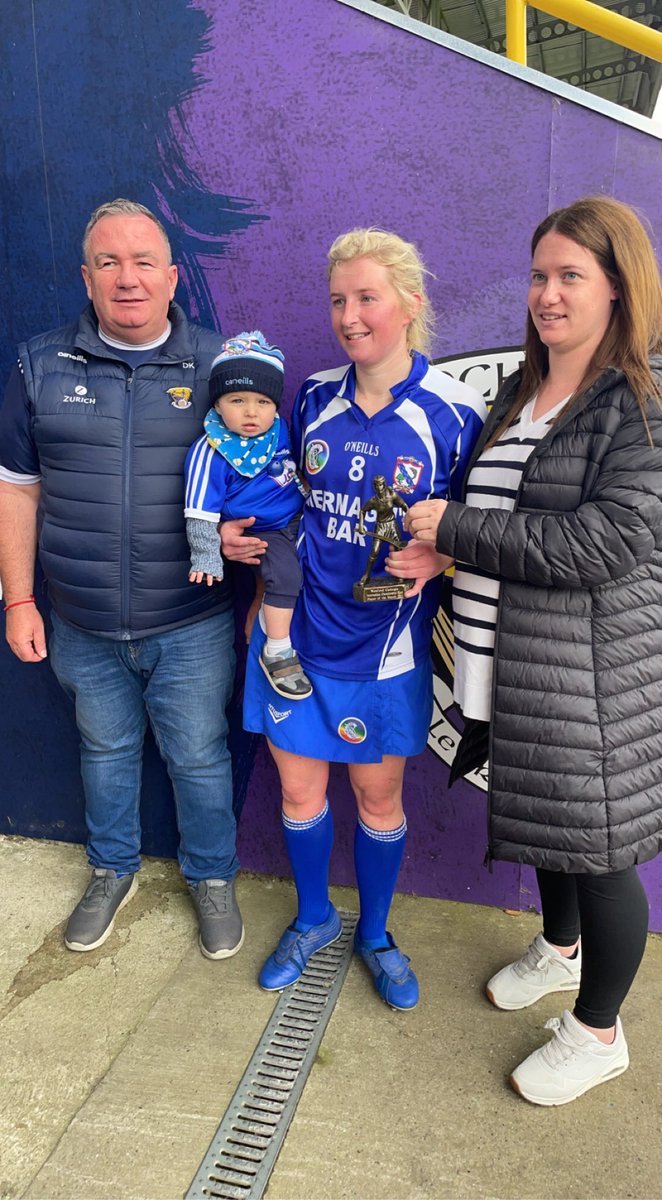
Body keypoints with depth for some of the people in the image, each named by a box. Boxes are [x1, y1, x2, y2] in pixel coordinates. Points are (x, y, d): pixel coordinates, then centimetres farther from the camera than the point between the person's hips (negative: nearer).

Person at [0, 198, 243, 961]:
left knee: (198, 756, 11)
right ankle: (113, 871, 45)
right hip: (82, 627, 2)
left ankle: (212, 878, 36)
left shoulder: (217, 365, -3)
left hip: (191, 625, -2)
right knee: (105, 749, 21)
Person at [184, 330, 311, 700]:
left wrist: (306, 498, 26)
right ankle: (277, 652, -9)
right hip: (259, 531, -7)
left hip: (298, 518, 7)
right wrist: (207, 556, -20)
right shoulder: (210, 451, -20)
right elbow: (201, 513, -17)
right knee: (285, 572, -23)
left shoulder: (280, 430, -2)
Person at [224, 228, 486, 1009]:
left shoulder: (454, 414, -9)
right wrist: (240, 533, -2)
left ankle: (374, 933, 41)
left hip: (385, 643, -3)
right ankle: (313, 919, 42)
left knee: (379, 796, 14)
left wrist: (436, 557, -23)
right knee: (298, 789, 14)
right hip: (296, 627, 3)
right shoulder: (315, 396, 2)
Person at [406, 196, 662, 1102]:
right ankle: (559, 948, 51)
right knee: (544, 815, 24)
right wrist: (439, 549, -2)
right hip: (513, 659, 8)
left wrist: (456, 531, -19)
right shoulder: (523, 390, 11)